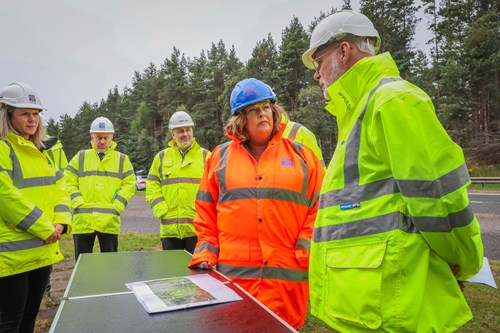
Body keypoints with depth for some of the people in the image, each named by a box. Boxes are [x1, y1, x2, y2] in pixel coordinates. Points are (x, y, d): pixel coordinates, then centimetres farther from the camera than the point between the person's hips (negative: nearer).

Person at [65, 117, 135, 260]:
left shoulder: (122, 159, 9)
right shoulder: (80, 157, 11)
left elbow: (130, 185, 4)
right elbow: (69, 182, 7)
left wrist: (116, 207, -7)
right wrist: (79, 204, -6)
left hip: (109, 221, -1)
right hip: (83, 221, 1)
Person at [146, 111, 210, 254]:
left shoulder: (205, 156, 6)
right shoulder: (161, 157, 12)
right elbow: (152, 186, 11)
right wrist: (162, 210, -2)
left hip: (198, 229, -2)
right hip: (170, 229, 2)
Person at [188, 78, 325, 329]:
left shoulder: (301, 155, 6)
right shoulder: (221, 156, 8)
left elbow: (319, 207, 4)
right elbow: (206, 211, 10)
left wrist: (306, 251, -4)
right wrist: (206, 253, 2)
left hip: (286, 273, 0)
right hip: (234, 271, 1)